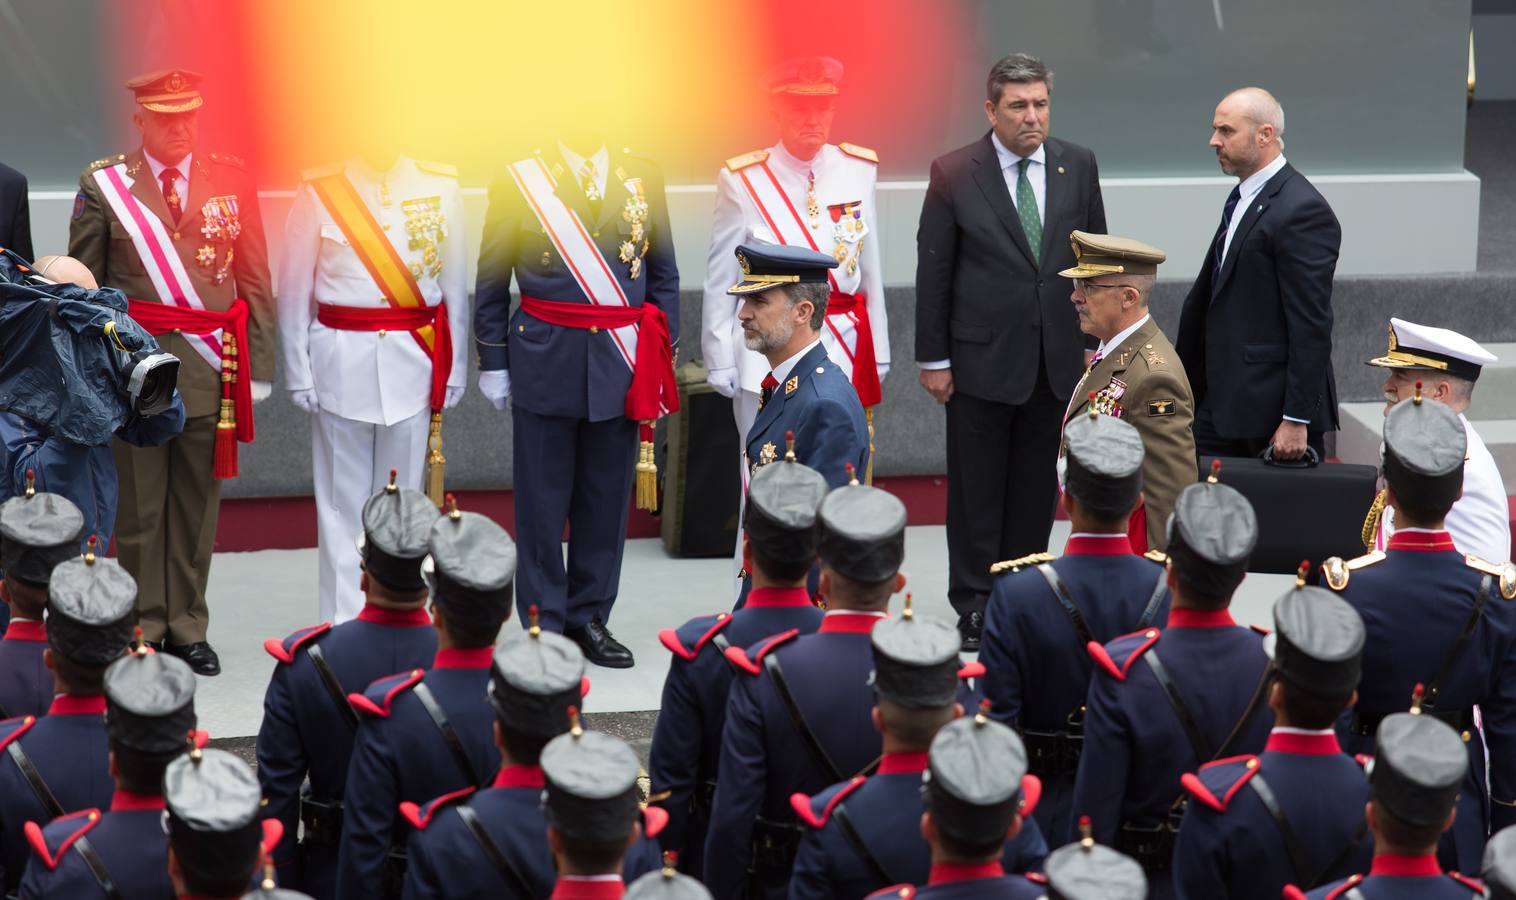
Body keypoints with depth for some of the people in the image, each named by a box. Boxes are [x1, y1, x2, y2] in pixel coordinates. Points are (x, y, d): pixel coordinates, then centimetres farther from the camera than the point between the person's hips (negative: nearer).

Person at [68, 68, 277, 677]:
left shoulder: (232, 181, 6)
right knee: (139, 505, 3)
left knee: (197, 503, 8)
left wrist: (257, 368, 2)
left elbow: (255, 282, 7)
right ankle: (144, 629, 13)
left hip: (211, 369, 2)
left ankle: (187, 627, 17)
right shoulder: (104, 185, 1)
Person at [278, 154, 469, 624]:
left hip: (413, 365, 1)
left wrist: (454, 370, 8)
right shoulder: (320, 192, 0)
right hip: (341, 367, -1)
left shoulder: (440, 187, 5)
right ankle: (343, 627, 7)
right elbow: (293, 293, 3)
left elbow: (455, 287, 10)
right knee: (343, 504, 2)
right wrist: (298, 374, 1)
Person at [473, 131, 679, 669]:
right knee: (543, 502, 3)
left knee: (607, 498, 8)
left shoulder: (643, 178, 7)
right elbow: (491, 282, 3)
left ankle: (589, 618, 20)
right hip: (545, 362, -2)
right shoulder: (519, 181, -1)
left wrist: (663, 357, 8)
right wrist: (492, 362, 1)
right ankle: (545, 625, 12)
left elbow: (664, 276, 12)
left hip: (621, 364, 3)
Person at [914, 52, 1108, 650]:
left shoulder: (1078, 167, 2)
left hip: (1057, 358, 3)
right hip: (981, 358, -3)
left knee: (1038, 485, 11)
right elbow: (933, 270, -4)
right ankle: (974, 602, 14)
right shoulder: (954, 174, -7)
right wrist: (933, 358, -5)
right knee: (976, 486, 4)